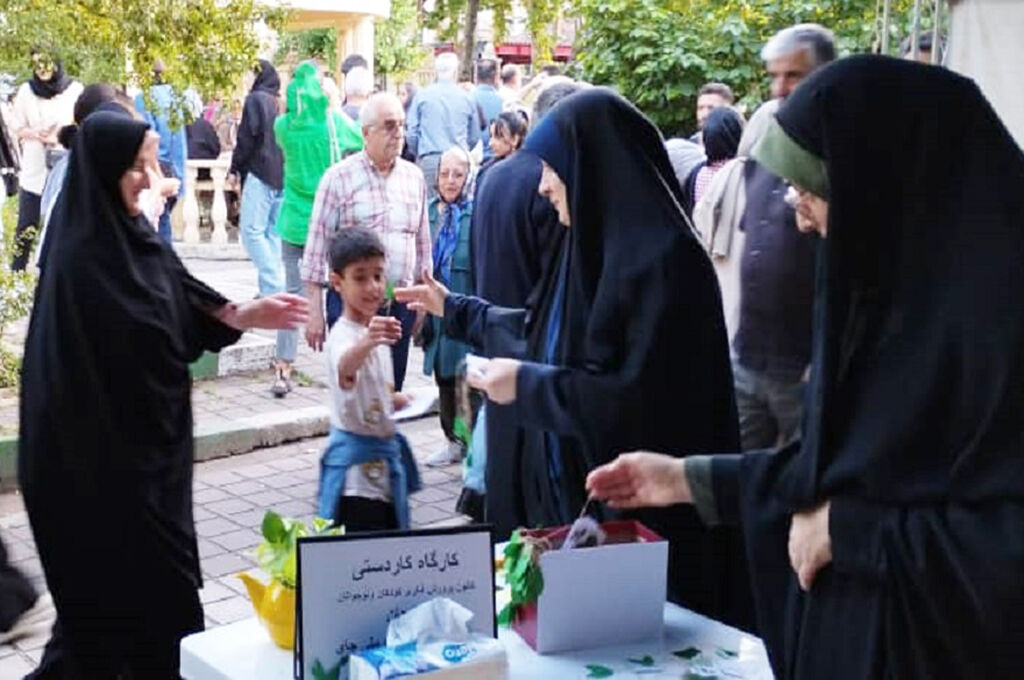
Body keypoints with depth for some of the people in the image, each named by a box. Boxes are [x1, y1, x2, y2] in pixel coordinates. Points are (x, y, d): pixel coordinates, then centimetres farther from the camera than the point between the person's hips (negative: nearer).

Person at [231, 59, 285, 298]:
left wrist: (235, 168, -1)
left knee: (251, 230, -7)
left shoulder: (255, 99, -6)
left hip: (259, 174, -8)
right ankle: (273, 286, 10)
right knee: (273, 232, 10)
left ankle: (272, 286, -15)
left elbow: (246, 138, -10)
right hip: (282, 175, 8)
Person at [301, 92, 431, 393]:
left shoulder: (414, 177, 9)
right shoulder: (339, 177, -4)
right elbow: (316, 247, -5)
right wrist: (314, 312, -8)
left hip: (400, 303, 4)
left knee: (393, 391, 10)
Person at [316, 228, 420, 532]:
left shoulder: (375, 330, 10)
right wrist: (367, 342, -64)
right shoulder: (343, 335, -19)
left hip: (385, 453, 9)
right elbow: (344, 366, -46)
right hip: (355, 461, -9)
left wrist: (394, 400, 8)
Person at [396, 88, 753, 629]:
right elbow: (549, 331, 21)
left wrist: (529, 385, -19)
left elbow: (644, 398, -25)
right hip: (573, 490, 9)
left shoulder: (662, 258, -20)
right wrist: (455, 309, 25)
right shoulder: (593, 244, 7)